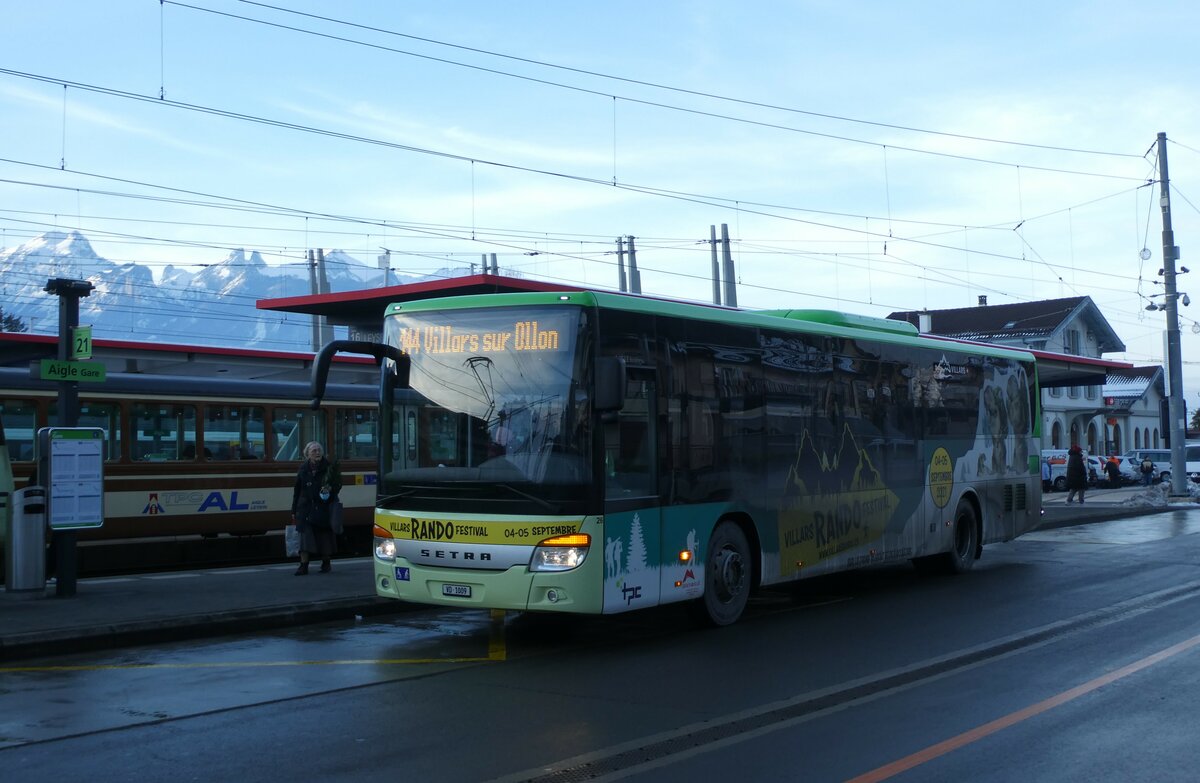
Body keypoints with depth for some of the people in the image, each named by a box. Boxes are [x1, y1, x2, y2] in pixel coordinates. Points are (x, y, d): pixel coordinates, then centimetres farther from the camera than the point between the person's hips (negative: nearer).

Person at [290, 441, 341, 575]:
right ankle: (304, 565, -6)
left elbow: (338, 484, 6)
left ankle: (326, 563, 21)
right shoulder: (303, 470, 5)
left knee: (325, 535, 6)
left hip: (324, 508, -1)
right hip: (306, 508, 1)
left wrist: (330, 491, -17)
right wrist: (294, 511, 7)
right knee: (305, 535, -6)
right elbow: (297, 491, 9)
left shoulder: (329, 468, 0)